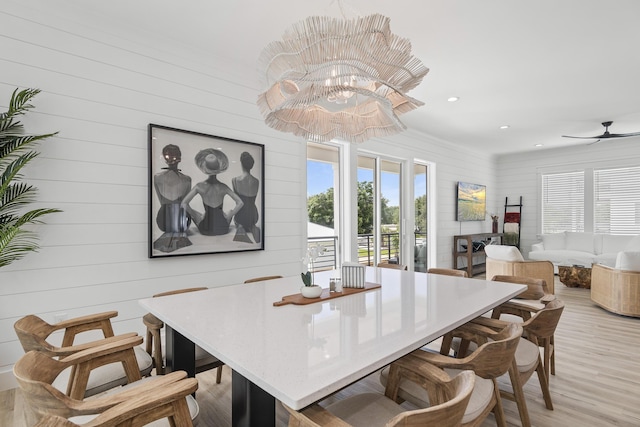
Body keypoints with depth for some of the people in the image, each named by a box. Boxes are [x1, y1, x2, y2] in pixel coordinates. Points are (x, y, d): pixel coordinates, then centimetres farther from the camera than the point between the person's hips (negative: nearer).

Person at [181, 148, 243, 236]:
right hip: (223, 228, 0)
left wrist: (196, 216, -1)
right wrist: (229, 216, -2)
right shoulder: (224, 187, -11)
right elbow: (240, 203, -12)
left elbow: (184, 203, -15)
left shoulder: (199, 186, -13)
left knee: (192, 211, 30)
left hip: (206, 230, 0)